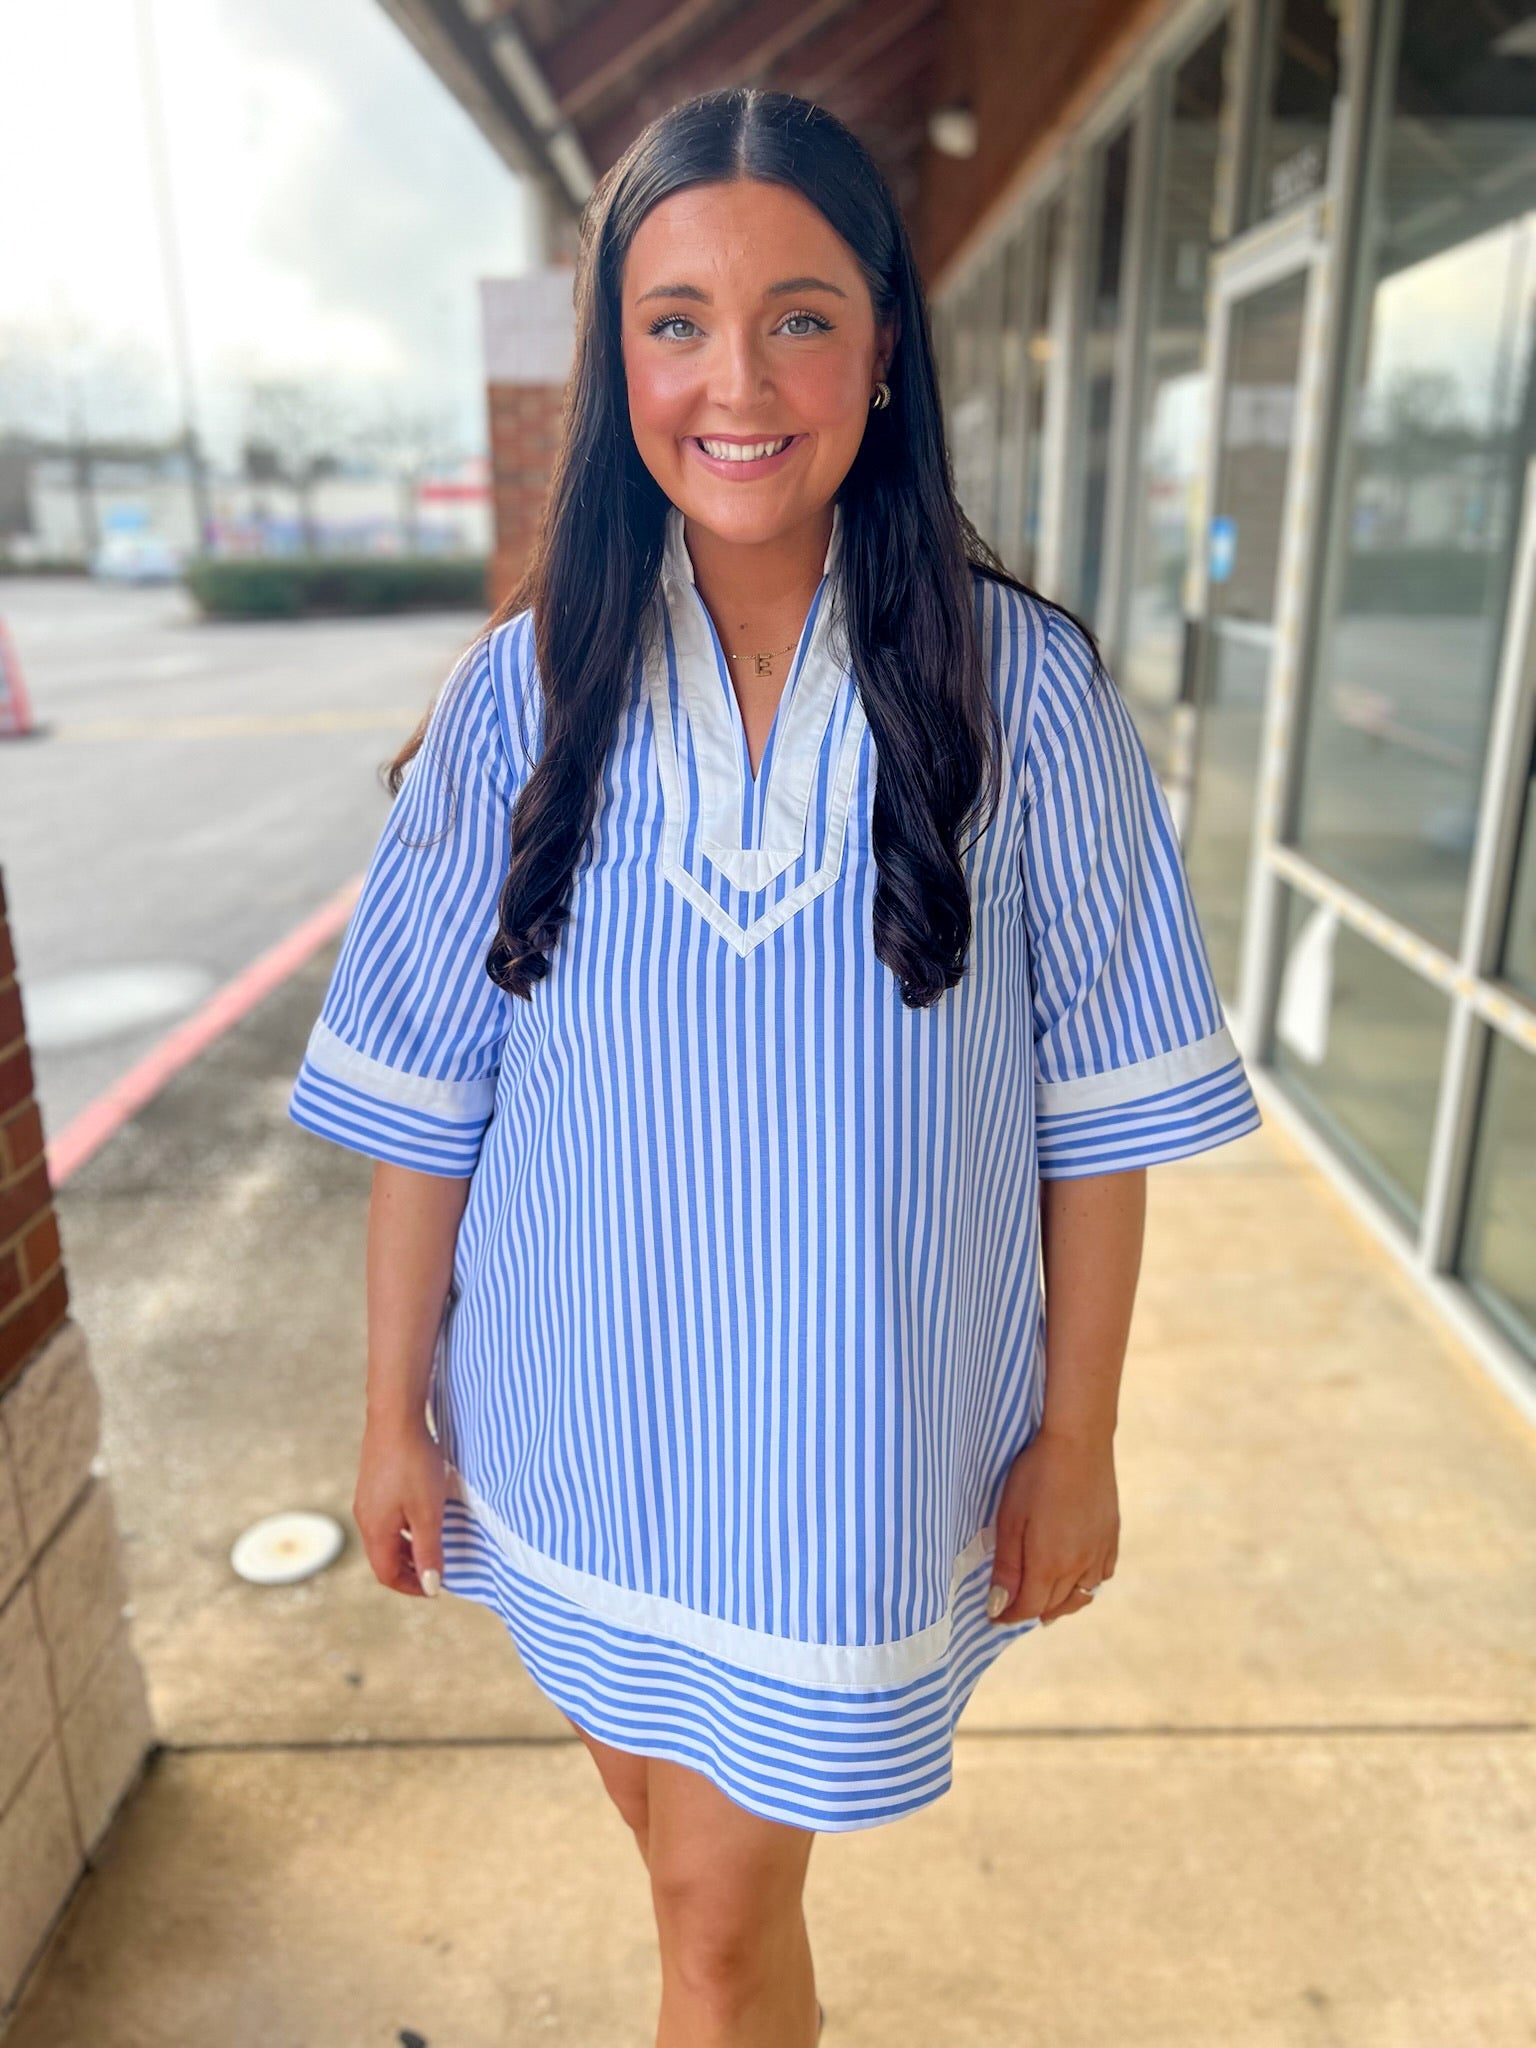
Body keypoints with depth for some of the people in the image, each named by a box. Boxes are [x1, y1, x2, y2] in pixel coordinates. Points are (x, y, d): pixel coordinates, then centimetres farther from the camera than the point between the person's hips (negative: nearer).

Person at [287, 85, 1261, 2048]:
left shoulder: (1020, 689, -12)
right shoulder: (527, 692, -8)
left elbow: (1100, 1100, -7)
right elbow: (424, 1090, -3)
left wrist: (1077, 1438, -3)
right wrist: (395, 1410, 2)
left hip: (858, 1432, -2)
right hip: (582, 1424, 3)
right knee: (676, 1827, 26)